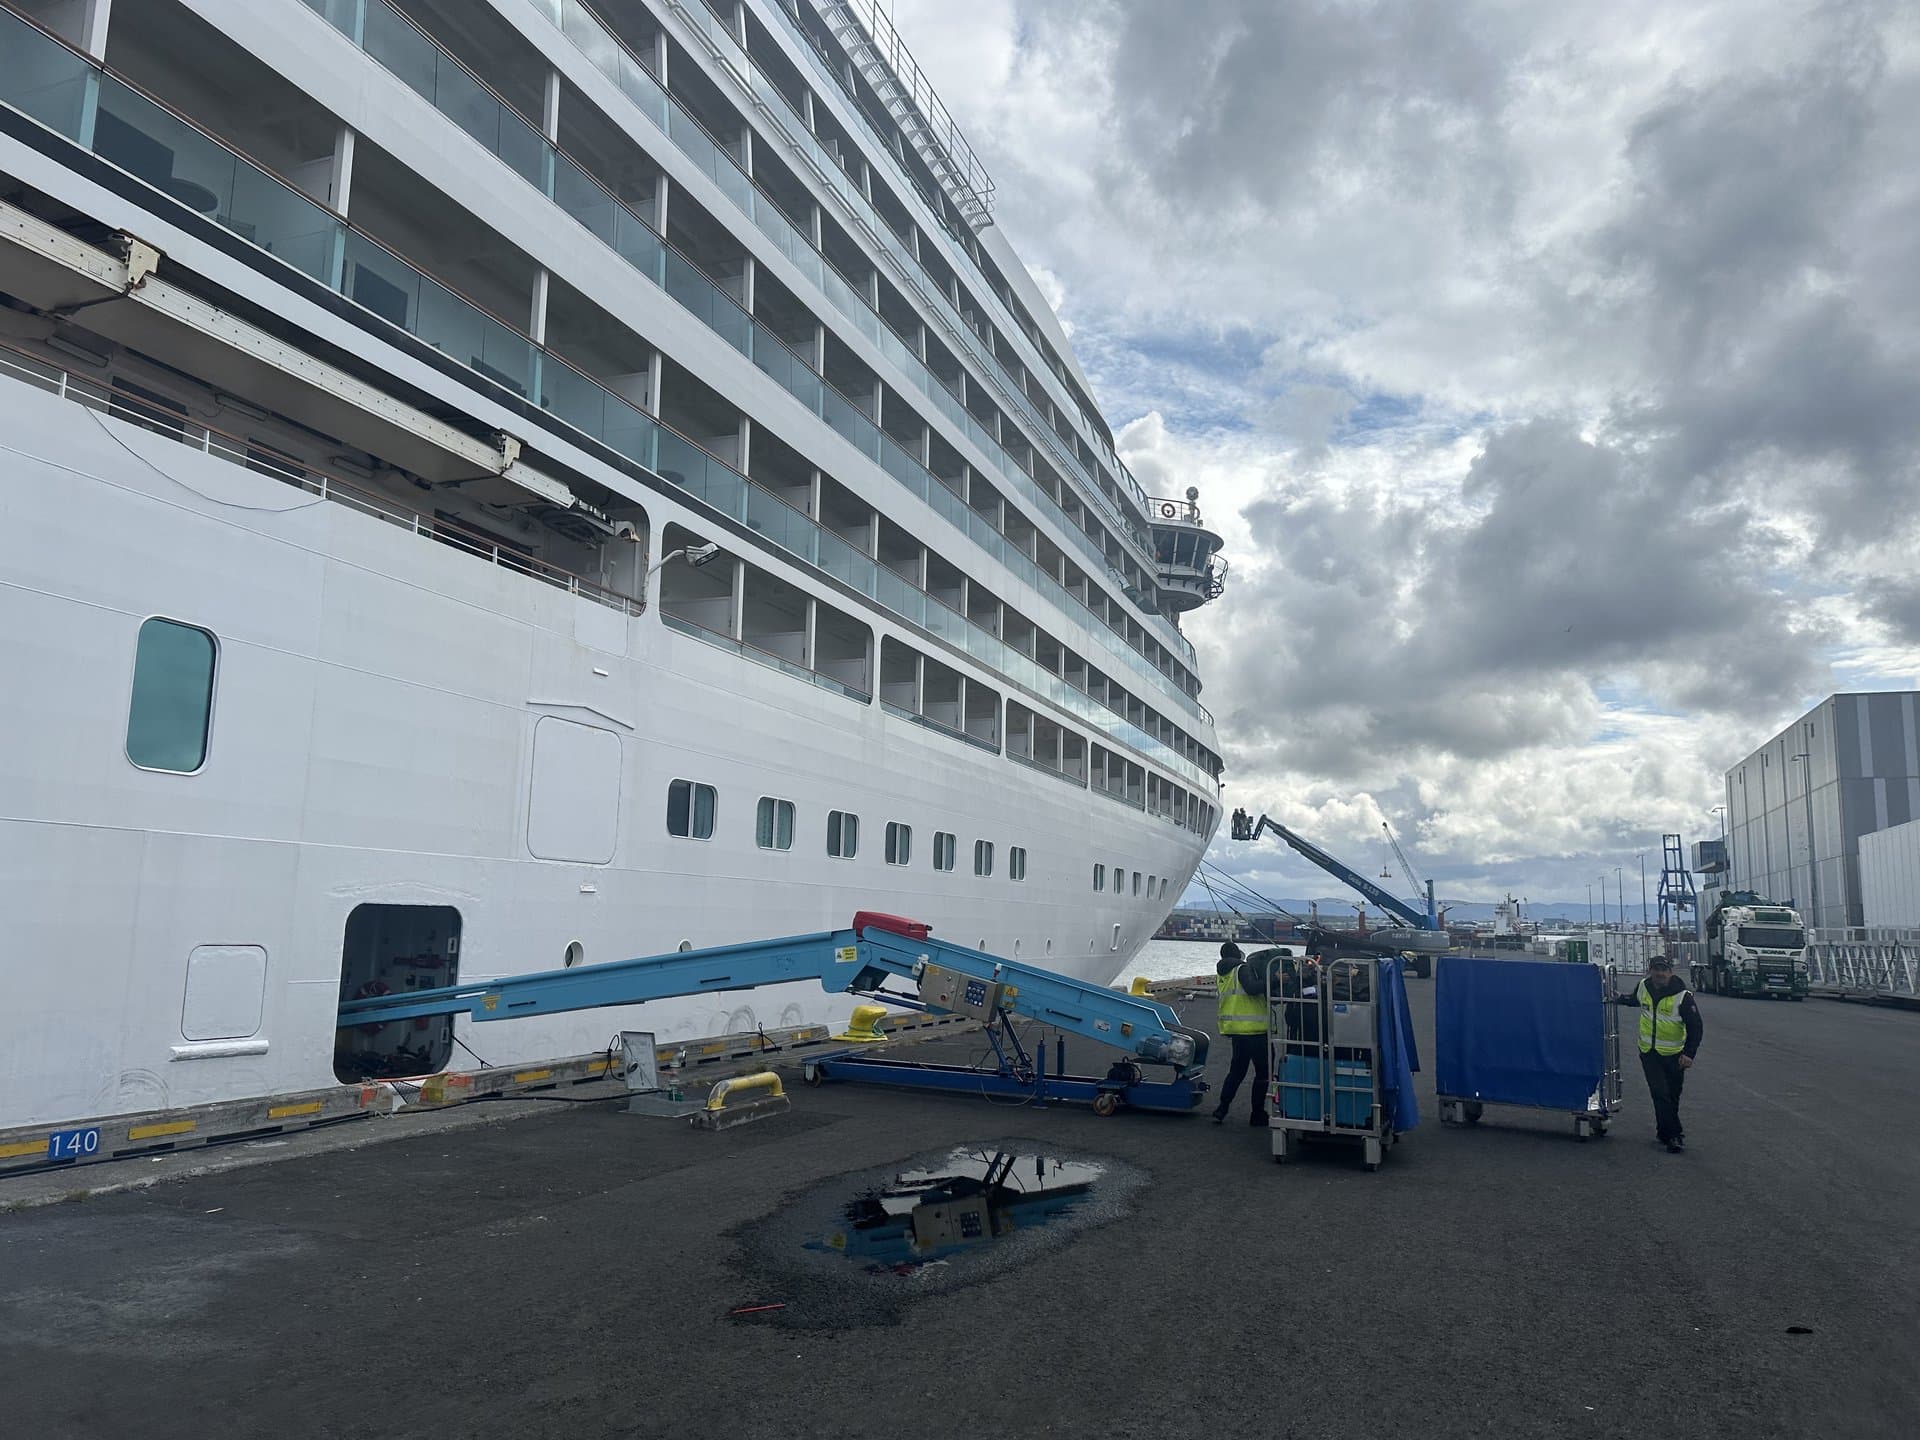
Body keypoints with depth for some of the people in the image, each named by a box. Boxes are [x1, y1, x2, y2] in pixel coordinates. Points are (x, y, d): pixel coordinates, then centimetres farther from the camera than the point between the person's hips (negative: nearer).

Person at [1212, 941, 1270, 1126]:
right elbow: (1251, 989, -25)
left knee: (1237, 1070, 16)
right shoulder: (1241, 969, -9)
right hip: (1253, 1028, -8)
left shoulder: (1223, 976, 16)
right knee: (1262, 1071, 2)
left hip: (1235, 1029, 8)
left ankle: (1221, 1109, 10)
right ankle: (1258, 1114, 3)